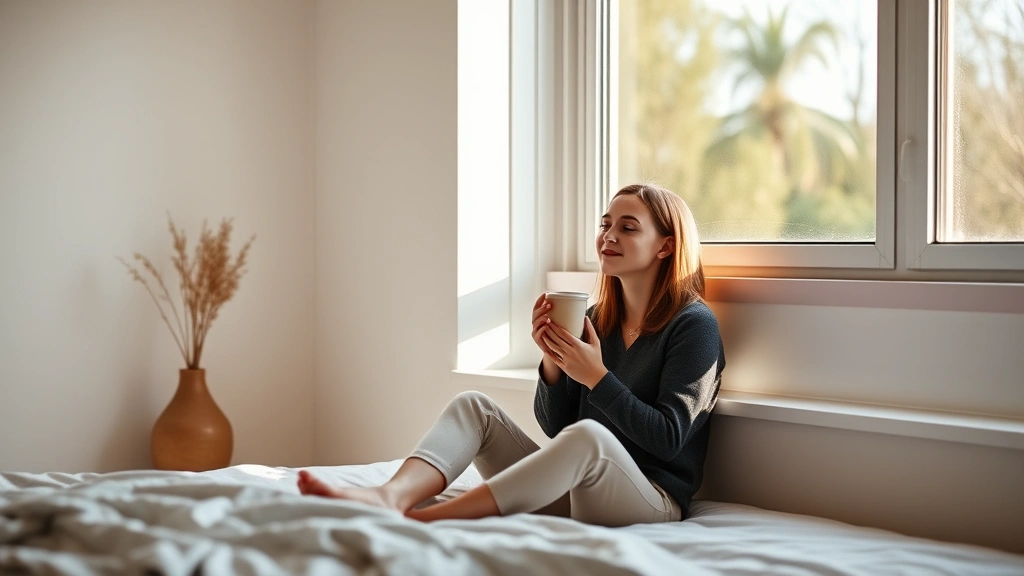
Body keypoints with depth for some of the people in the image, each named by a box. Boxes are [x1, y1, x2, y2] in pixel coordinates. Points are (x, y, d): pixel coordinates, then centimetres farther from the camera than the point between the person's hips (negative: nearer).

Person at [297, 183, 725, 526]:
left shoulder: (693, 325, -5)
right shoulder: (596, 320, 13)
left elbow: (668, 438, -13)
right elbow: (556, 428, 11)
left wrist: (596, 376, -17)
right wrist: (553, 362, -7)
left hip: (652, 498, -6)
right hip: (571, 493, 6)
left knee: (587, 436, -37)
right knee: (473, 406, -7)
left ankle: (418, 519, -46)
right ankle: (391, 496, -39)